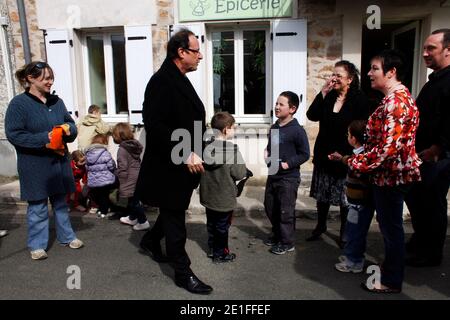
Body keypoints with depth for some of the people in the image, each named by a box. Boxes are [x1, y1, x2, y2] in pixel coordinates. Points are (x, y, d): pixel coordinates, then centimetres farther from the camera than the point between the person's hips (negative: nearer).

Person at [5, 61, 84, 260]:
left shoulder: (57, 102, 7)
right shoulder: (19, 103, -10)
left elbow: (70, 123, 13)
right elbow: (13, 134, -15)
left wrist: (68, 129, -12)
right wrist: (44, 138, -23)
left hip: (59, 161, 5)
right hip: (35, 166, -5)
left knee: (61, 202, 17)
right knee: (38, 206, 6)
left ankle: (66, 236, 31)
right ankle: (37, 245, 21)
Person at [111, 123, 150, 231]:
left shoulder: (122, 149, -16)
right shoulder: (136, 145, 7)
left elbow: (122, 169, -17)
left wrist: (122, 183, -7)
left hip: (130, 180, -8)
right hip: (138, 177, 8)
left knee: (134, 201, 2)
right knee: (133, 199, 22)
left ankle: (143, 222, 7)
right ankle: (132, 218, 38)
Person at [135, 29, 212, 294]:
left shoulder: (180, 80, 12)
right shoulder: (162, 81, -19)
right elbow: (154, 126, -28)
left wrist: (194, 153, 11)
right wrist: (186, 154, -27)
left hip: (183, 163, 10)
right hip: (170, 165, -10)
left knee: (173, 211, 24)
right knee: (175, 218, 3)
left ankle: (151, 241, 47)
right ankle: (183, 272, 17)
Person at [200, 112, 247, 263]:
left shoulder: (206, 147, -6)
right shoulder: (232, 149, -22)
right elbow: (240, 173, -19)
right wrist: (244, 168, 0)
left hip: (208, 196, 5)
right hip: (225, 198, -5)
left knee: (211, 223, 20)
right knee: (222, 226, 10)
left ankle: (212, 248, 36)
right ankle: (220, 254, 23)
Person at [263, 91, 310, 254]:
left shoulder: (297, 130, -14)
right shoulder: (274, 127, 8)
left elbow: (304, 154, -12)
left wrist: (288, 164, -20)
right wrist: (267, 153, 2)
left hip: (289, 178, -8)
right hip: (272, 175, 8)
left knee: (286, 212, 2)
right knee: (270, 207, 17)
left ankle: (287, 243, 18)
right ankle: (277, 235, 37)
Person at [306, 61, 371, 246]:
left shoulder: (359, 100, -9)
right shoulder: (328, 97, 4)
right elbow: (312, 116, -7)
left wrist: (343, 153, -14)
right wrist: (323, 92, -12)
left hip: (345, 157, -4)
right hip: (324, 154, 5)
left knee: (345, 197, 7)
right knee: (322, 194, 15)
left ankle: (344, 232, 24)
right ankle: (320, 225, 34)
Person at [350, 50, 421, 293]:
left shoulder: (395, 101, -20)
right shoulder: (399, 96, 14)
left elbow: (388, 146, -26)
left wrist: (357, 163, -17)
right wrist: (361, 158, 11)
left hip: (391, 174, -10)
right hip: (392, 173, 10)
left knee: (391, 227, 3)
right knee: (390, 225, 20)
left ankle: (391, 282, 20)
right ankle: (391, 270, 36)